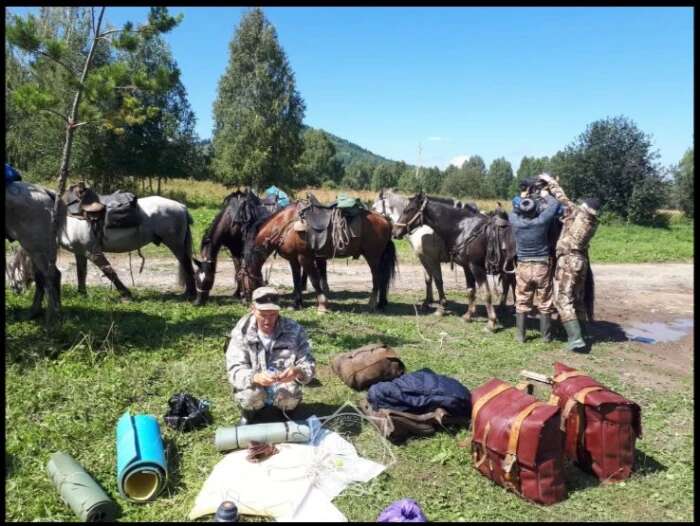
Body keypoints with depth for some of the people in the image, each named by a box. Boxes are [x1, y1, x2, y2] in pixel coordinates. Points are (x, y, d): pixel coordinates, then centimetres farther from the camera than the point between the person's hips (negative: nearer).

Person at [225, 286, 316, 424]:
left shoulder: (294, 330, -12)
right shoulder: (242, 332, -12)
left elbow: (309, 365, -13)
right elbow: (234, 370, -19)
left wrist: (297, 372, -38)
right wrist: (255, 378, -41)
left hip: (284, 388, 0)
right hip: (254, 389, 0)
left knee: (290, 397, -31)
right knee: (251, 395, -31)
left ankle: (287, 416, 7)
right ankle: (248, 416, 6)